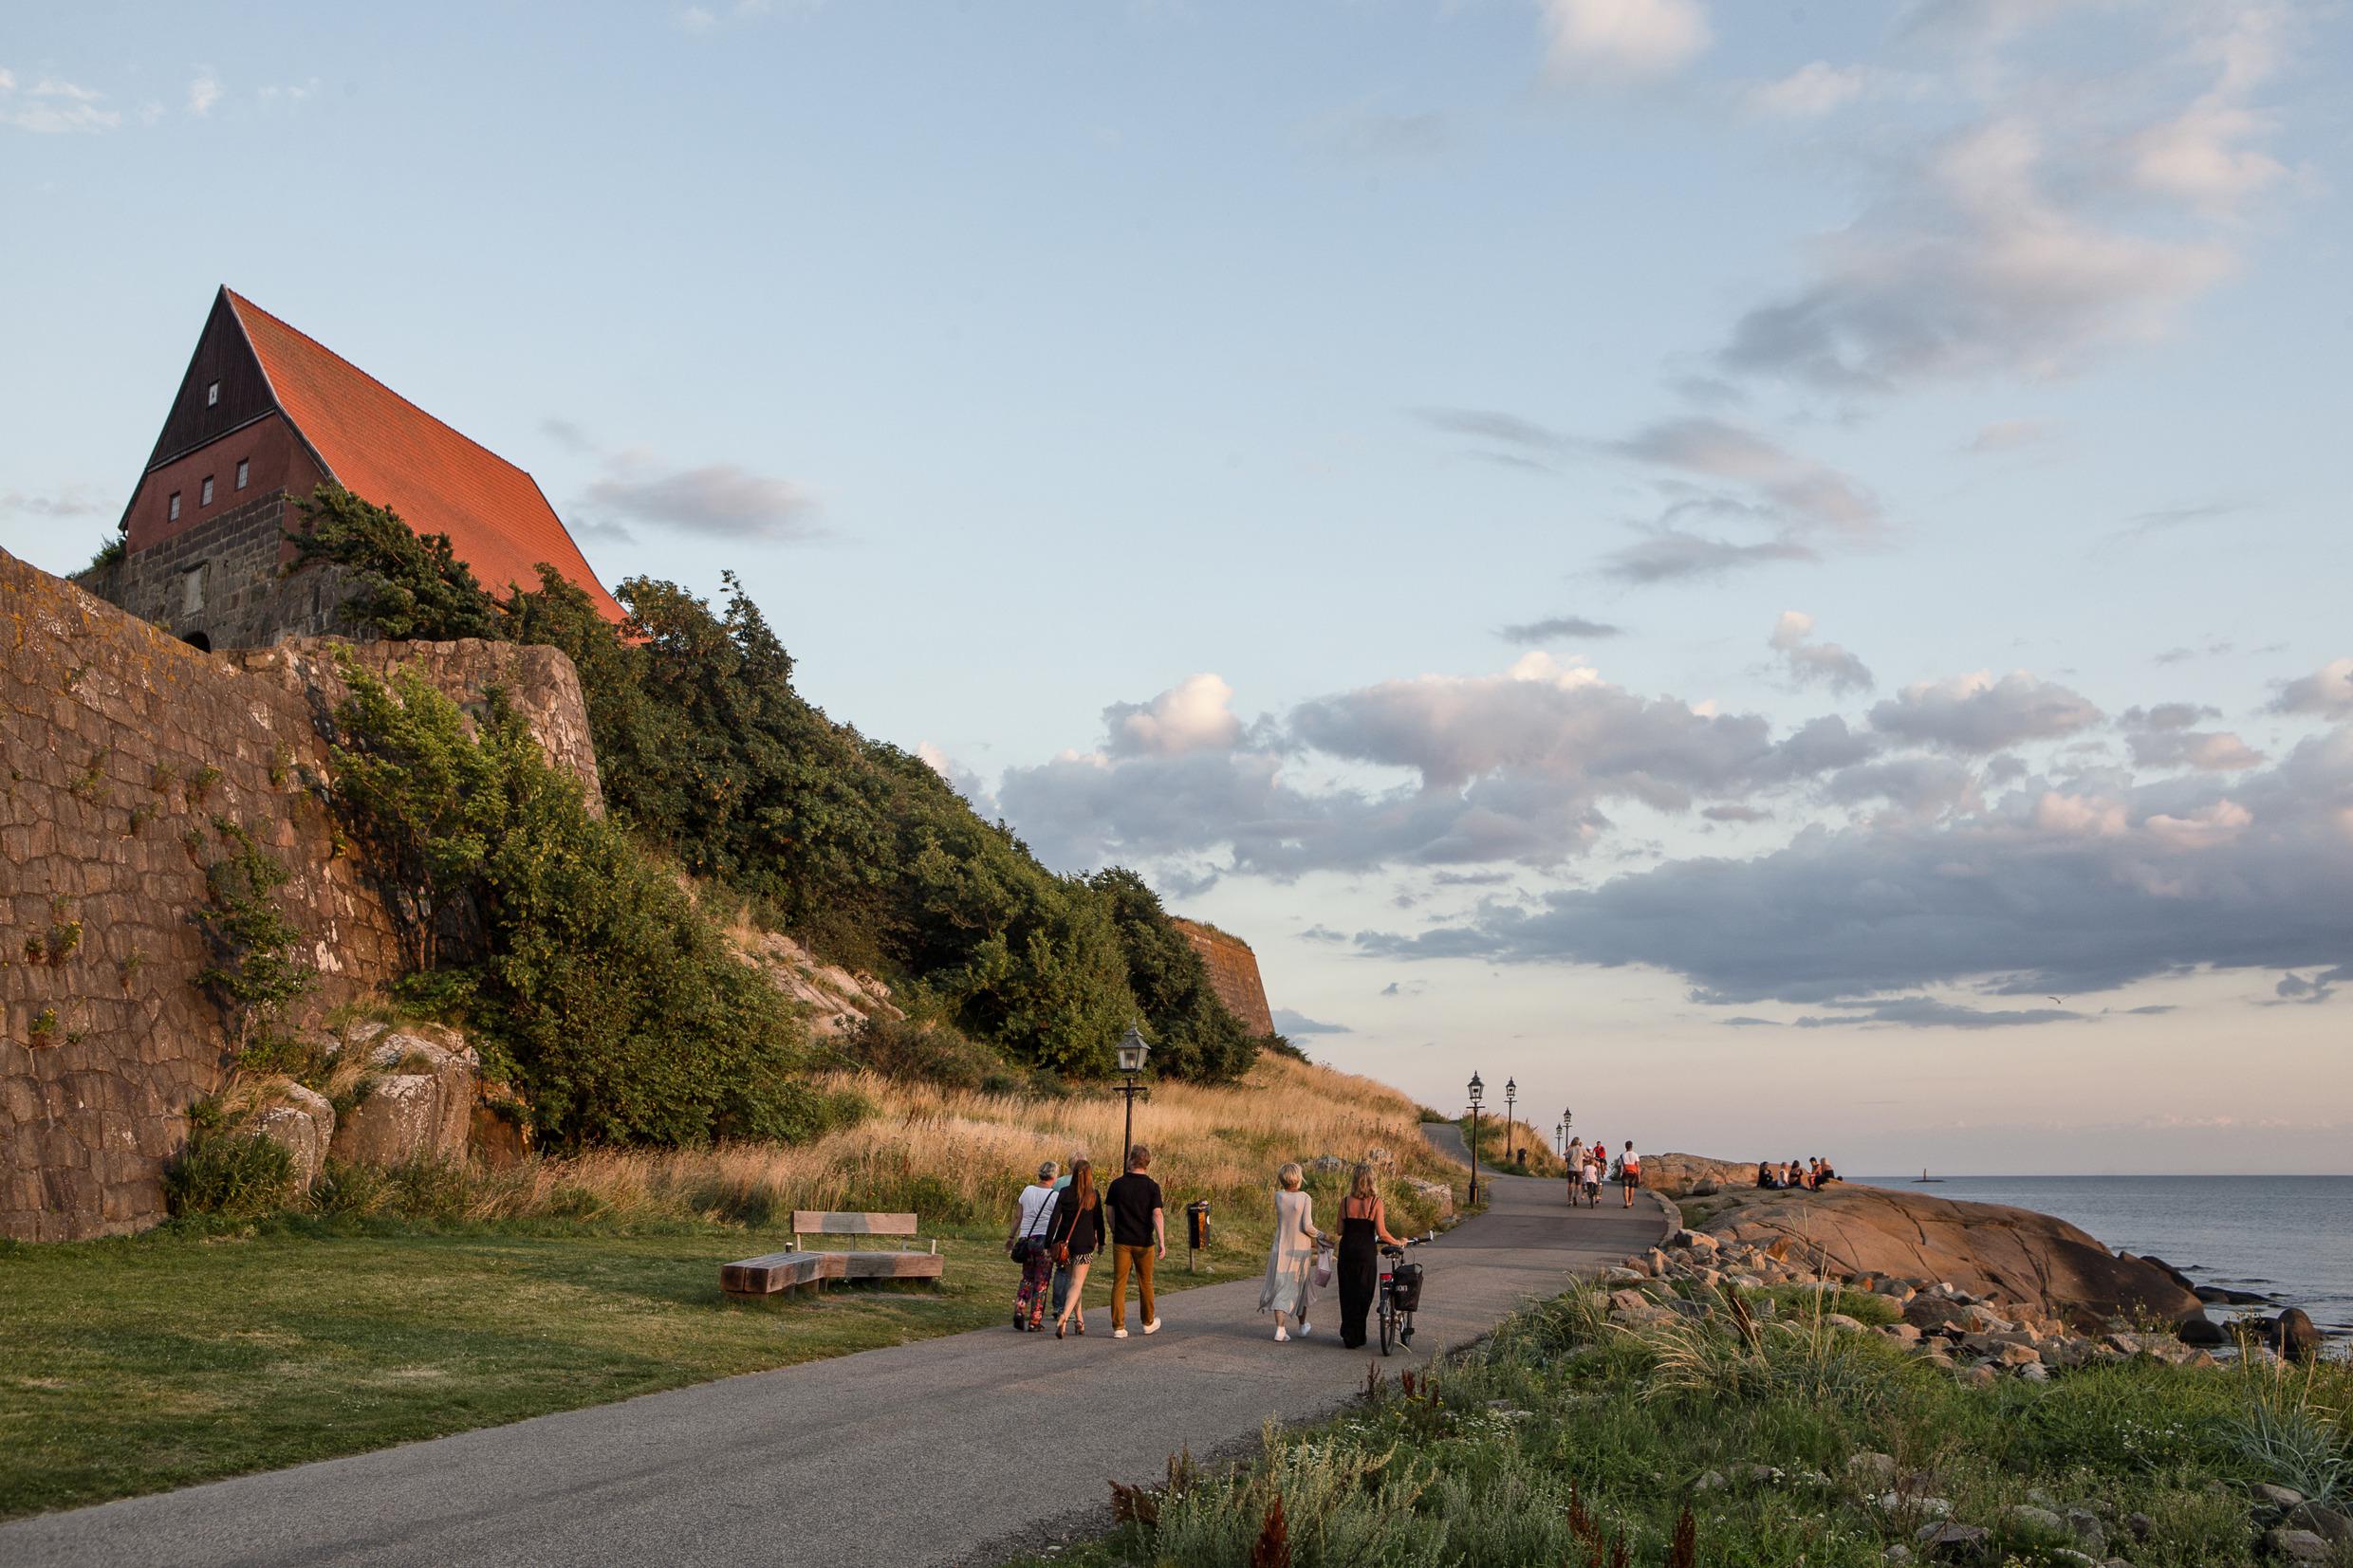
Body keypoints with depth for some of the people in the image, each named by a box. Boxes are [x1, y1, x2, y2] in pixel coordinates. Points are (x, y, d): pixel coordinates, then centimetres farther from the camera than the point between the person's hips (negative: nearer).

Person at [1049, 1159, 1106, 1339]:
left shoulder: (1065, 1193, -2)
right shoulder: (1094, 1195, -3)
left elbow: (1055, 1218, -6)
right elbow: (1099, 1221, 2)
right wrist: (1101, 1242, 15)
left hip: (1065, 1242, 2)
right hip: (1085, 1244, -2)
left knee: (1074, 1281, 19)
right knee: (1077, 1283, -4)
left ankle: (1080, 1320, 25)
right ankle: (1063, 1316, -25)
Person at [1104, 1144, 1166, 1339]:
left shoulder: (1117, 1185, -3)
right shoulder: (1152, 1186, -7)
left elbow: (1110, 1212, 5)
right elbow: (1157, 1215, -13)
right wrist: (1162, 1241, -13)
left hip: (1121, 1241, 0)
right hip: (1144, 1242, 0)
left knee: (1119, 1283, 2)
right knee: (1145, 1283, 15)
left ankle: (1118, 1327, -4)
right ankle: (1148, 1322, 29)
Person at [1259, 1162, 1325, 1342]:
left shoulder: (1278, 1197, -6)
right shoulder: (1305, 1198, -13)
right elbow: (1307, 1226, -16)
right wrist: (1318, 1235, 2)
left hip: (1281, 1248, 1)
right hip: (1301, 1248, -1)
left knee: (1280, 1287, 4)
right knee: (1300, 1286, 18)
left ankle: (1280, 1329, -10)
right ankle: (1302, 1326, 33)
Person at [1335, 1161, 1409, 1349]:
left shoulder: (1345, 1202, -3)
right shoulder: (1375, 1202, -10)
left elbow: (1340, 1230, -1)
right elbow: (1381, 1233, -13)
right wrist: (1398, 1243, 3)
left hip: (1347, 1249, 2)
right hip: (1366, 1251, -2)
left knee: (1347, 1294, 12)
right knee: (1363, 1295, 10)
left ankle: (1348, 1336, 12)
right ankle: (1356, 1337, 13)